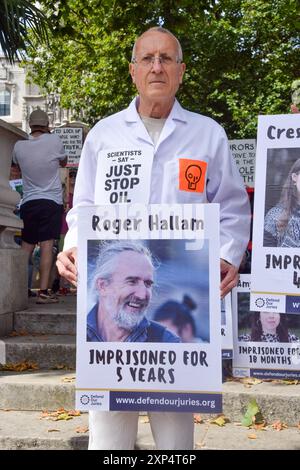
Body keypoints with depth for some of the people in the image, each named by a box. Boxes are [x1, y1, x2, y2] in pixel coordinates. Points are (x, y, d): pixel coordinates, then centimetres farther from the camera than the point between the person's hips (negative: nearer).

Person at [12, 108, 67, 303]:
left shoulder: (19, 146, 1)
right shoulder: (55, 141, -7)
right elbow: (64, 162, 13)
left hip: (28, 202, 3)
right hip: (51, 201, -3)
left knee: (26, 248, 11)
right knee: (47, 246, -6)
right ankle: (43, 292, -10)